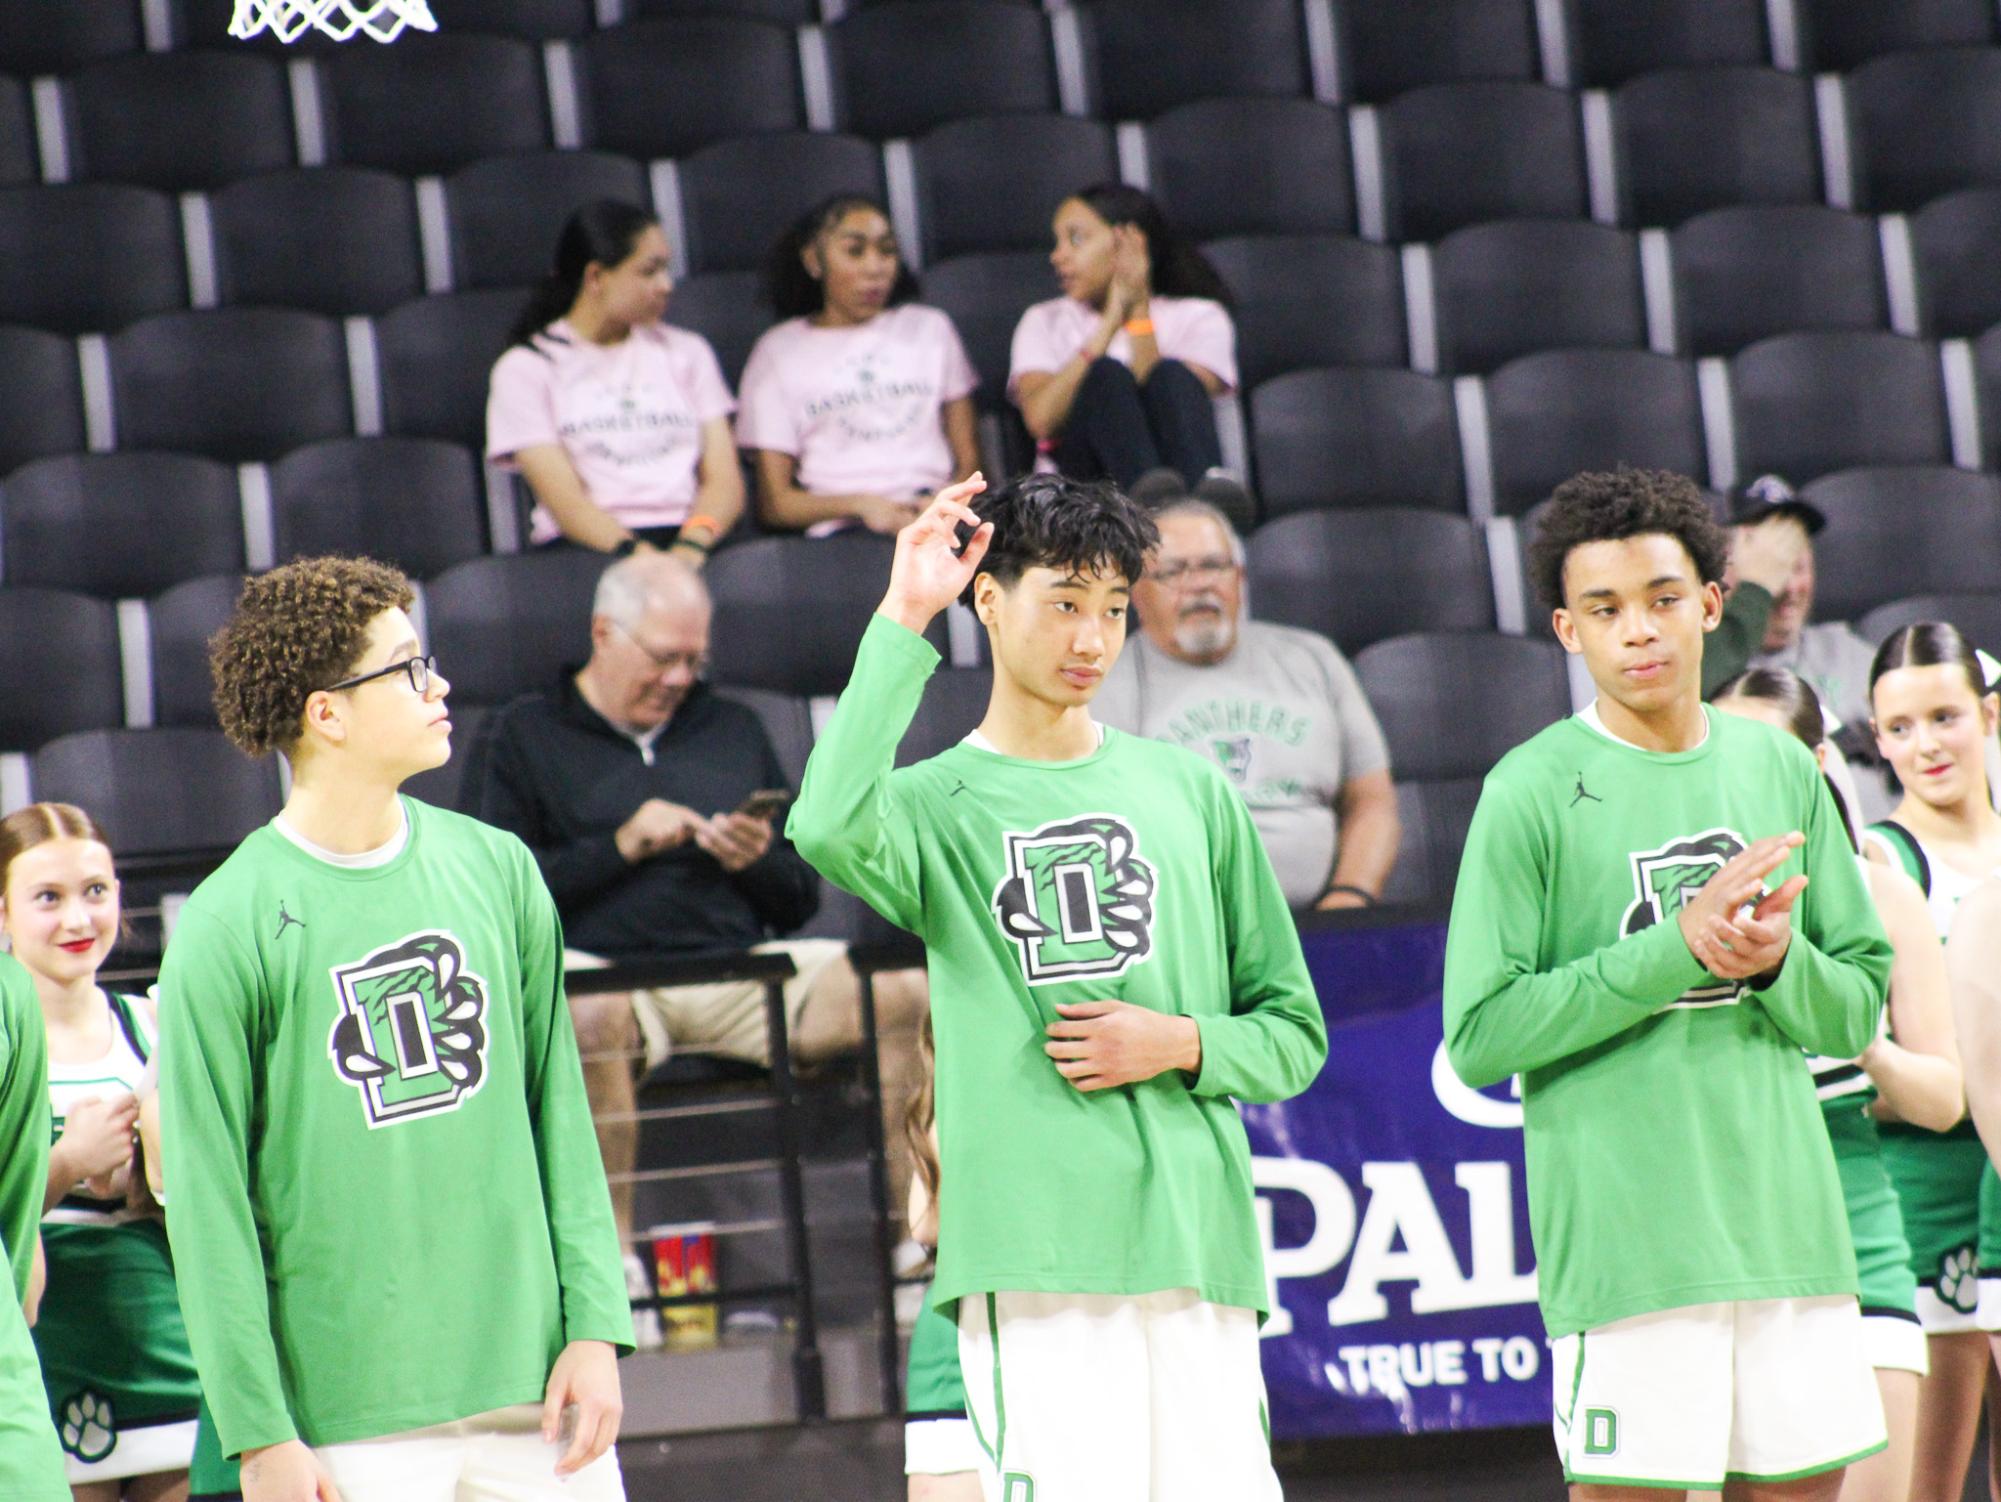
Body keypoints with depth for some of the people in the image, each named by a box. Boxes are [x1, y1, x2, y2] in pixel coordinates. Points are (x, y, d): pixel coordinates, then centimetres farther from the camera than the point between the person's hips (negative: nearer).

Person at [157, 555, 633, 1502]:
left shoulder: (497, 868, 8)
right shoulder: (227, 926, -6)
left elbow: (559, 1109, 11)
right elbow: (208, 1196, -6)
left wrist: (594, 1325, 3)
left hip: (533, 1388, 4)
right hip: (356, 1416, -4)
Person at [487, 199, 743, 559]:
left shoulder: (687, 352, 22)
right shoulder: (527, 368, 9)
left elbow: (724, 479, 9)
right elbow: (563, 499, -5)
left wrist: (691, 546, -13)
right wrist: (635, 554, -23)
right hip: (589, 549, -3)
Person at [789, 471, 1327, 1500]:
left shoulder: (1188, 789, 17)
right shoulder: (935, 806, 7)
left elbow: (1293, 1031, 20)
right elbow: (830, 828, -20)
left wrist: (1181, 1046, -1)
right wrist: (903, 624, -13)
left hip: (1203, 1248, 3)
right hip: (1034, 1260, -3)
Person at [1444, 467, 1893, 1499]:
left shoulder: (1780, 770, 12)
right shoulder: (1533, 790, -4)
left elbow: (1856, 1011, 15)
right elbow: (1479, 1037, -9)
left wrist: (1775, 962, -8)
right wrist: (1680, 947, -15)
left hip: (1792, 1231, 5)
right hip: (1626, 1248, -5)